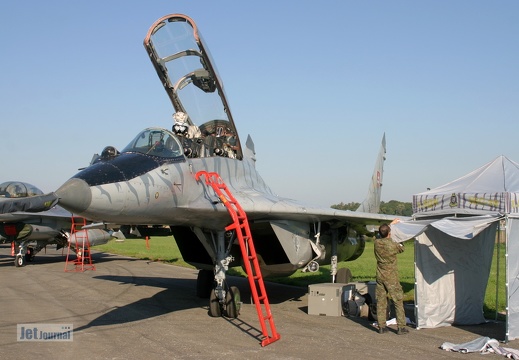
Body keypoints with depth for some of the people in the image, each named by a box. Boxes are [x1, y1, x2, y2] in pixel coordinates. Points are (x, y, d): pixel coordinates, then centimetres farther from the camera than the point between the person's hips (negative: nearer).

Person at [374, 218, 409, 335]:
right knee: (398, 301, 3)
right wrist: (400, 244, 29)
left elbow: (383, 236, 20)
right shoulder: (393, 245, -17)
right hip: (391, 278, -5)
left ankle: (381, 326, 13)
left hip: (380, 277, 5)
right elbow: (402, 249, 6)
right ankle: (401, 327, 5)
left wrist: (391, 224, 31)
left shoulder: (377, 243, -3)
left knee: (381, 301, 9)